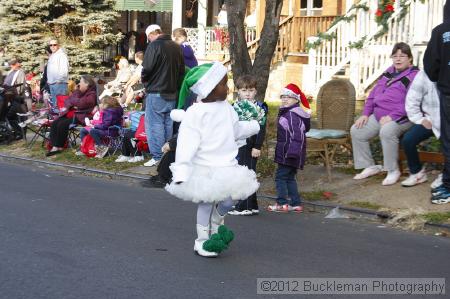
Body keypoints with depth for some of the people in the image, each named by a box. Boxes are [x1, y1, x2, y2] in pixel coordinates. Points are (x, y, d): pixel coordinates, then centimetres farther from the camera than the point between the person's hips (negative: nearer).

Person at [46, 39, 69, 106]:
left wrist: (59, 80, -19)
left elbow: (64, 69, -17)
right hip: (52, 84, 9)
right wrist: (48, 80, 20)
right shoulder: (52, 56, 22)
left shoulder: (62, 55, -8)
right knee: (54, 103, 12)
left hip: (59, 83, -9)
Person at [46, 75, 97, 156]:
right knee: (54, 123, -13)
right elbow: (68, 100, 19)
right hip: (71, 112, 8)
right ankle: (54, 147, -20)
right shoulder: (78, 91, 19)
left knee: (62, 124, -26)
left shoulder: (92, 94, -7)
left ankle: (60, 146, -12)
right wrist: (68, 106, -5)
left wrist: (72, 101, 1)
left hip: (80, 116, -8)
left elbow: (81, 103, -19)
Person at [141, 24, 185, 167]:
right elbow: (182, 70, 13)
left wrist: (144, 80, 2)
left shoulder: (154, 45, -11)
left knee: (155, 124, -2)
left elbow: (147, 68, -17)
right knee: (169, 124, 13)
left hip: (156, 93, -7)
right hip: (172, 93, 7)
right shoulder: (177, 47, 10)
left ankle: (157, 157, -3)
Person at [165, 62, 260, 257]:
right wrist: (182, 172, -23)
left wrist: (254, 126, 33)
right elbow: (187, 143, -19)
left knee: (227, 201, 4)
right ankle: (202, 241, 18)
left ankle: (216, 228, 33)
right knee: (207, 203, 2)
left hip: (226, 167, 6)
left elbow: (236, 130, 25)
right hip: (204, 170, -6)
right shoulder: (195, 113, -15)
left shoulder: (226, 108, 7)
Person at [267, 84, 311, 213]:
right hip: (287, 153, 11)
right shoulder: (286, 113, 15)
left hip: (288, 153, -11)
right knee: (290, 178, 15)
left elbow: (297, 134, -25)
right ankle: (296, 203, 17)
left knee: (280, 176, -6)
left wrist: (292, 152, -30)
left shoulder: (293, 114, -18)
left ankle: (282, 203, -4)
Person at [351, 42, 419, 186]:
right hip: (378, 115, 9)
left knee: (387, 131, -37)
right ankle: (369, 166, 9)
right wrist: (365, 114, 8)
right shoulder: (389, 72, 17)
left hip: (401, 118, -9)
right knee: (356, 131, -1)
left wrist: (391, 117, -24)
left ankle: (393, 171, -22)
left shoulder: (414, 76, -9)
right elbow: (373, 94, 20)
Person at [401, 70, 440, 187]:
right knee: (407, 139, -17)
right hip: (429, 121, 1)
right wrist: (420, 120, -5)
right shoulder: (423, 75, -4)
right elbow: (412, 101, 0)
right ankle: (416, 173, 5)